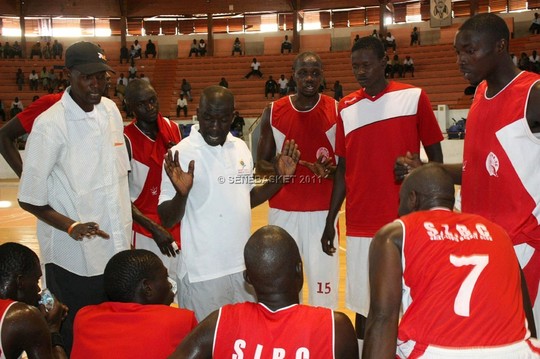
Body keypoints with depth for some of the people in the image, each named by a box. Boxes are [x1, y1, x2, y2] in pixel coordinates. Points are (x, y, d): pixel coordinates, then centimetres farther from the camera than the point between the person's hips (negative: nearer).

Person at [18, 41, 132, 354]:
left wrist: (125, 218, 13)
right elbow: (30, 199, -12)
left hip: (117, 251, 6)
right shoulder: (50, 123, -16)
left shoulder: (111, 110, 3)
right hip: (74, 261, -6)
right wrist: (70, 226, -25)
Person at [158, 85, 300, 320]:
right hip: (203, 273, -5)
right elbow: (167, 220, -12)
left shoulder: (240, 147, 4)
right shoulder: (181, 154, -13)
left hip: (243, 266, 6)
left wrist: (280, 179, 3)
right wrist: (182, 194, -31)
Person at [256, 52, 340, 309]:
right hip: (282, 211, 1)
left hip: (323, 211, -1)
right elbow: (260, 165, 7)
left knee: (324, 283, 1)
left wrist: (332, 169, -18)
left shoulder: (336, 111, 0)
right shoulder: (273, 113, 3)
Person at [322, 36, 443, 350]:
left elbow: (436, 156, 3)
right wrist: (330, 221, 10)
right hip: (360, 225, 3)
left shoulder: (414, 97, -1)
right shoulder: (346, 107, 9)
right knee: (363, 306, 10)